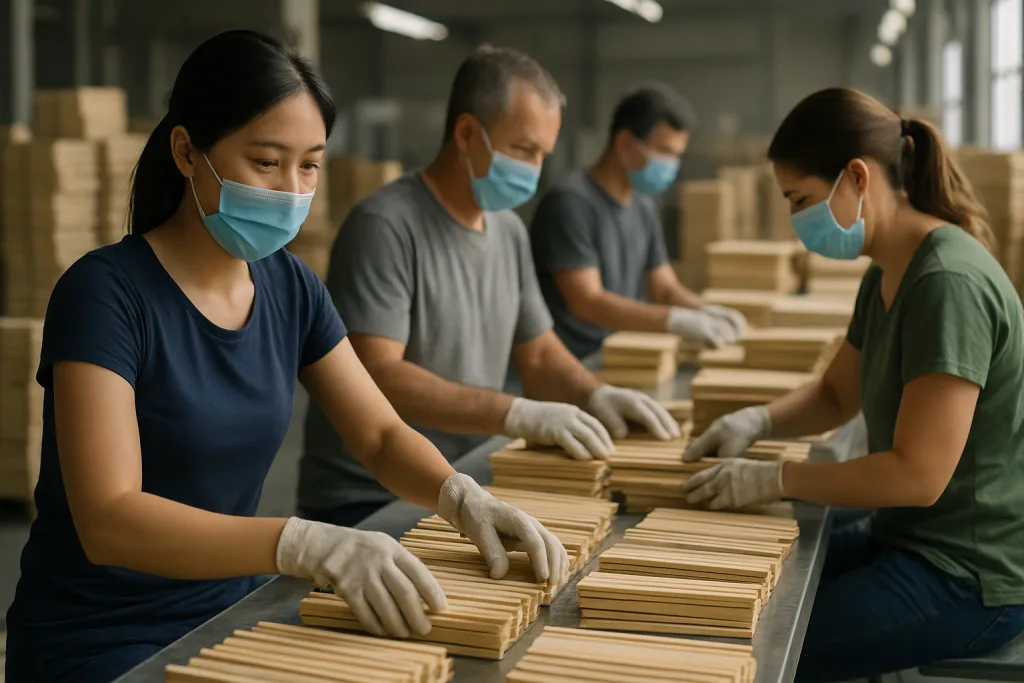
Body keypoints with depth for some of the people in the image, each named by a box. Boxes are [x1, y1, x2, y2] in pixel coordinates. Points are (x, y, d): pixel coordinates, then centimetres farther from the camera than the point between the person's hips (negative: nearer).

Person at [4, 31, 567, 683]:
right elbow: (108, 520, -28)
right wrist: (311, 543, -40)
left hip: (226, 614, 6)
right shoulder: (106, 293, -19)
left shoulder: (291, 288, 1)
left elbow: (383, 435, 5)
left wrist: (462, 496, -17)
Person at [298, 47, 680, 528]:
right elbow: (375, 375, -24)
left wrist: (594, 396, -6)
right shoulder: (386, 226, -15)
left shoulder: (509, 230, 10)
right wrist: (518, 415, -30)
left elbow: (539, 353, 16)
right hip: (367, 506, -8)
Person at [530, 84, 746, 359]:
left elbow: (665, 288, 17)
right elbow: (586, 302, -19)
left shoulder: (643, 206, 13)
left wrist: (705, 313, -6)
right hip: (569, 365, -8)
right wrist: (678, 321, -26)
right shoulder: (571, 202, -12)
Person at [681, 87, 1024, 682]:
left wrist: (773, 480, -18)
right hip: (910, 539, 9)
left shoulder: (948, 284, -23)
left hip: (970, 575, -9)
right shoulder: (888, 277, 7)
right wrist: (759, 421, 0)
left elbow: (919, 473, -25)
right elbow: (836, 395, 19)